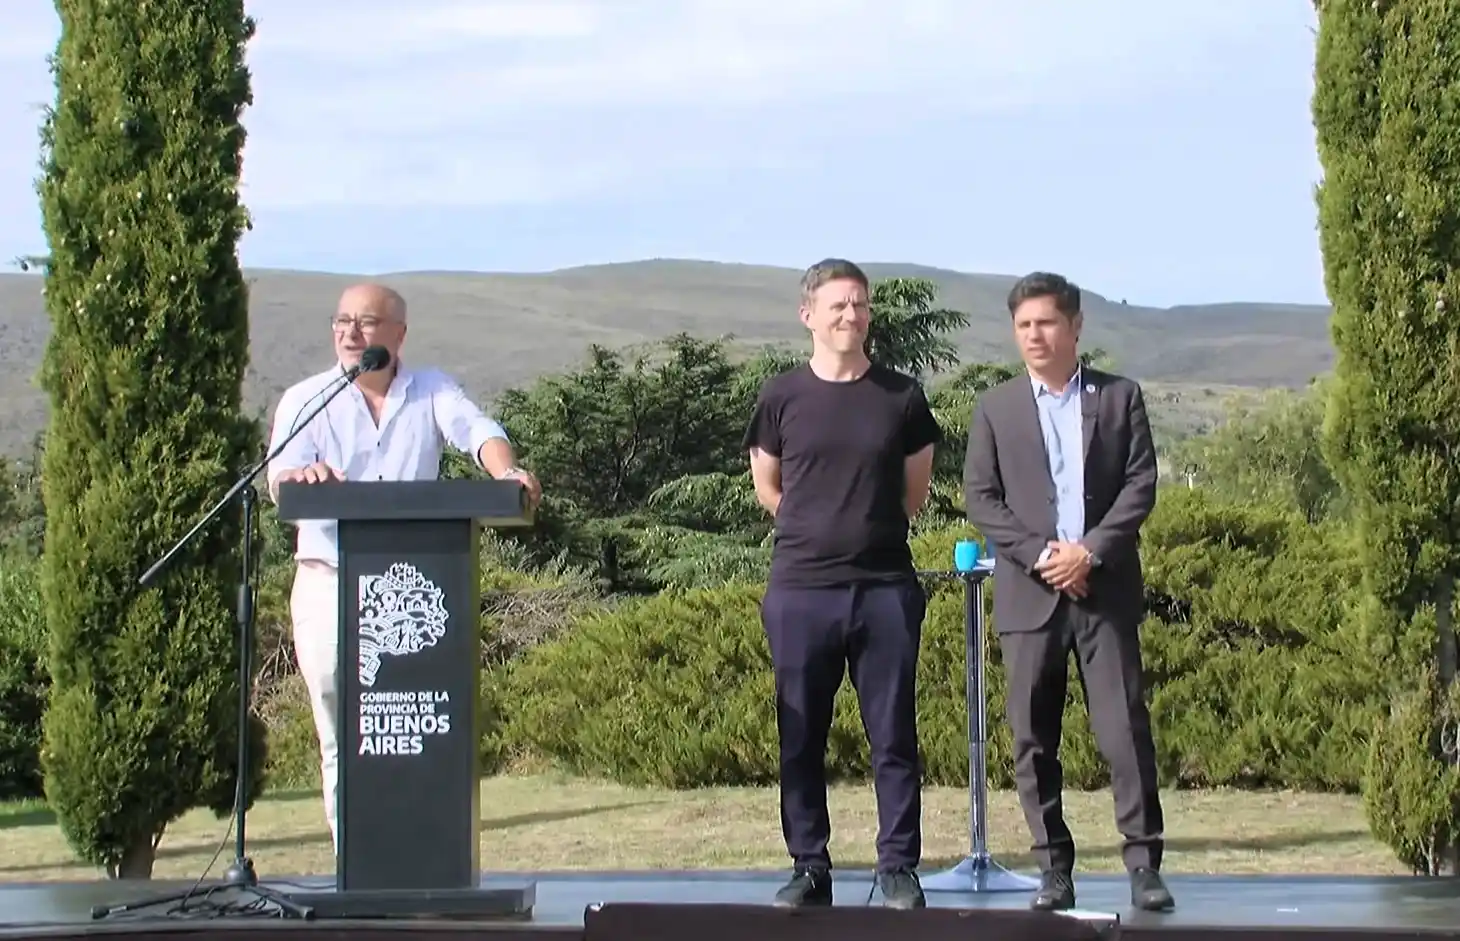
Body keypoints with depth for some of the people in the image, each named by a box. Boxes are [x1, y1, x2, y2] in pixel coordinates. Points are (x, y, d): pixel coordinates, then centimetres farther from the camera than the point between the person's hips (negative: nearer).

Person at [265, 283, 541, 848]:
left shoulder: (432, 393, 8)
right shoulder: (306, 400, 5)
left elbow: (478, 433, -11)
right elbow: (279, 479, -10)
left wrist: (507, 472, -33)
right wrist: (301, 476, -35)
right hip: (329, 583, -1)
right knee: (343, 741, 0)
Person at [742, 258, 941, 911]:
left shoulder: (901, 397, 5)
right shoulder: (782, 397, 4)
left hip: (886, 587, 0)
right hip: (800, 588, 0)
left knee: (893, 736, 1)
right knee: (801, 739, 4)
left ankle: (898, 869, 7)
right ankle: (809, 869, 12)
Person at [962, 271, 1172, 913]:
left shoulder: (1119, 398, 8)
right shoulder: (995, 408, 10)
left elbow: (1141, 485, 1)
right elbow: (980, 498, 3)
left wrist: (1091, 551, -11)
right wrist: (1039, 555, -10)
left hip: (1106, 588, -1)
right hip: (1029, 593, 1)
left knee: (1125, 728, -6)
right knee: (1034, 739, 1)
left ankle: (1143, 862, -3)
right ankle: (1053, 867, 7)